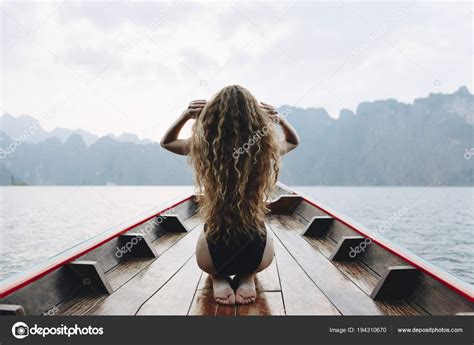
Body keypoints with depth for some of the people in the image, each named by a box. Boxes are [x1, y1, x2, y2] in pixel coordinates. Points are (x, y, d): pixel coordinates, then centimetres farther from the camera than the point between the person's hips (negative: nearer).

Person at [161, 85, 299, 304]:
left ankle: (219, 278, 11)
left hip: (213, 255, 0)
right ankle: (247, 276, 11)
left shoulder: (202, 146, -13)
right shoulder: (266, 146, -12)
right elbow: (294, 141, 15)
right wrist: (278, 119, -1)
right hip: (256, 254, 0)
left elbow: (166, 142, 11)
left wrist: (186, 115, -4)